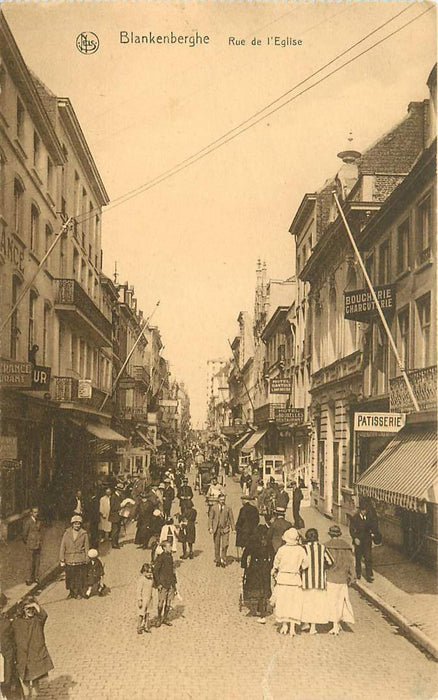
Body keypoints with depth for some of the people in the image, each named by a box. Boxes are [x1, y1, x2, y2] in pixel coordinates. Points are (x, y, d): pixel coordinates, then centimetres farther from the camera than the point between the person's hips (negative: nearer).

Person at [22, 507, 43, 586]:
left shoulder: (39, 522, 6)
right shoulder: (28, 522, -11)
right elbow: (24, 534, -5)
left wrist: (40, 542, 11)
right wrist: (27, 544, 3)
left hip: (38, 545, 5)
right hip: (31, 546, -5)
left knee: (37, 562, 8)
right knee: (31, 562, -4)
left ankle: (36, 577, 19)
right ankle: (29, 579, 7)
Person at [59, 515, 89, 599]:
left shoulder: (84, 534, -1)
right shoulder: (67, 533, 0)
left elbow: (86, 548, 5)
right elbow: (62, 547, 2)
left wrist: (86, 560, 3)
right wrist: (62, 560, -1)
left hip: (80, 560, -1)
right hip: (69, 560, 1)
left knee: (80, 577, 4)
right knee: (70, 577, 8)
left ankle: (80, 593, 21)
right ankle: (72, 592, 28)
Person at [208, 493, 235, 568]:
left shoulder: (228, 508, 2)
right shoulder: (214, 508, 2)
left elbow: (231, 518, 6)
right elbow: (210, 518, 4)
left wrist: (233, 529, 2)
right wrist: (210, 528, -5)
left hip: (225, 529, -1)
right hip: (216, 529, 1)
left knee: (225, 545, -7)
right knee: (217, 545, 8)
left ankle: (223, 560, 6)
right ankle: (217, 560, 21)